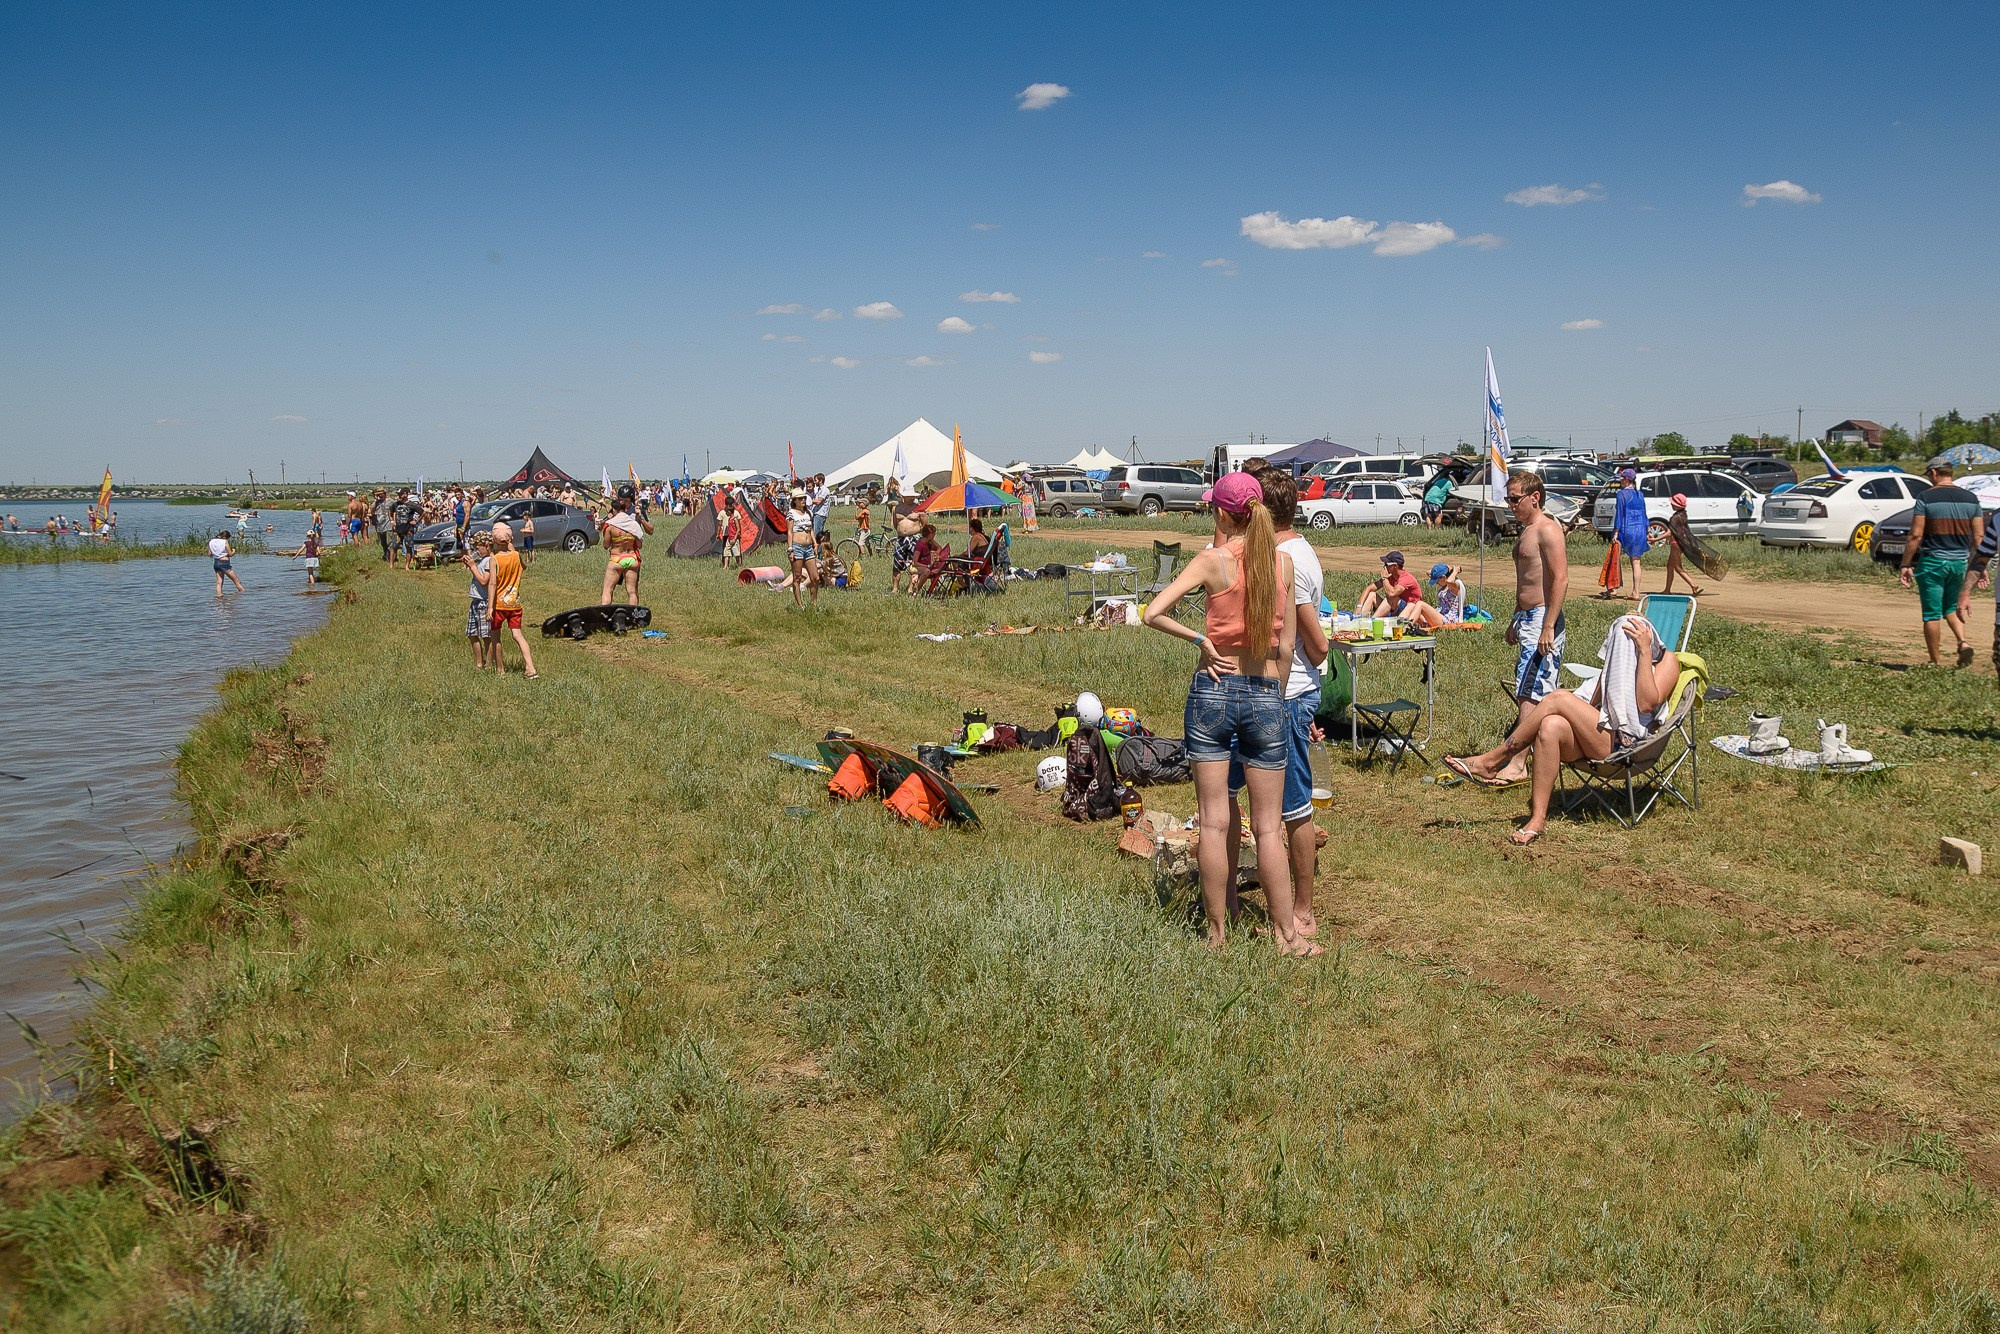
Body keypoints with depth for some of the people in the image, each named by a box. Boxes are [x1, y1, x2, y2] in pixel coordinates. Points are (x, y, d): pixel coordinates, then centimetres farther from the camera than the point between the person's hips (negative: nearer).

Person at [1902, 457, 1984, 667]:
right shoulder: (1970, 498, 5)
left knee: (1932, 615, 3)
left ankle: (1935, 662, 7)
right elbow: (1979, 536, 5)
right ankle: (1963, 642, -2)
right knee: (1952, 608, 22)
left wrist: (1905, 565, -7)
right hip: (1960, 562, 5)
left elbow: (1916, 535, -12)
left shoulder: (1926, 498, -9)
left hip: (1932, 562, -5)